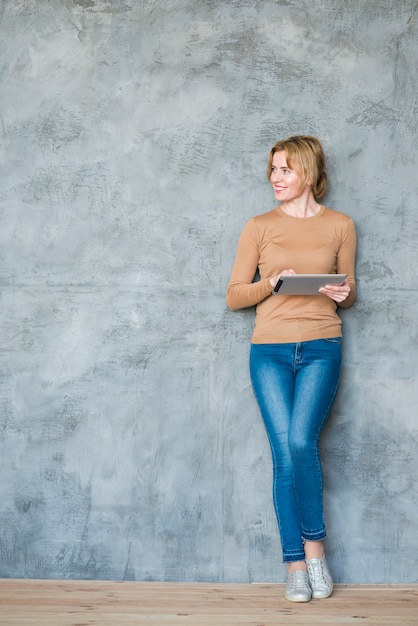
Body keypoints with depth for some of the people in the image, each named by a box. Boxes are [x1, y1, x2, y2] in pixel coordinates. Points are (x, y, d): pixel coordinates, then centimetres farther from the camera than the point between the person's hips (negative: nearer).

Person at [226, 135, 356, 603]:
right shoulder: (259, 227, 8)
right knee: (285, 454, -3)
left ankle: (314, 547, 2)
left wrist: (343, 294, -6)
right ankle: (296, 565, 7)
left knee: (302, 441, -19)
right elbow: (233, 296, 6)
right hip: (270, 350, 1)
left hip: (321, 348, 0)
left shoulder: (340, 226, 9)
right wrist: (273, 282, -11)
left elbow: (348, 293, 17)